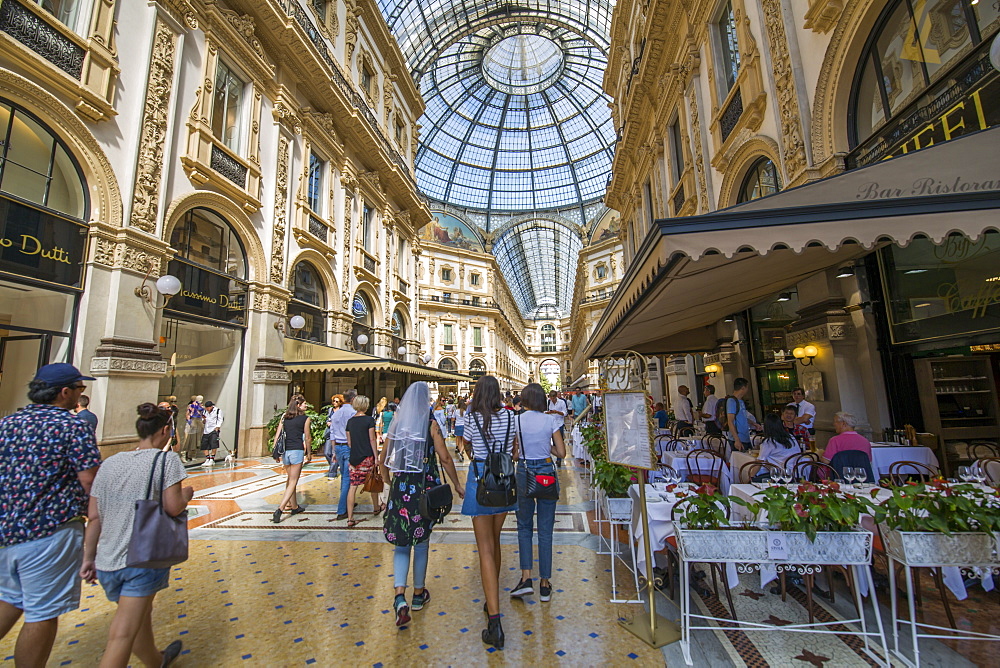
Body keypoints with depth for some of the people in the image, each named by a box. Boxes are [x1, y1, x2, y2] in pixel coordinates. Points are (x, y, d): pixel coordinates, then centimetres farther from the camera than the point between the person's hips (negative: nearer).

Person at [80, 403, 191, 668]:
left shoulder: (109, 463, 5)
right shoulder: (166, 459, -12)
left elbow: (94, 517, 6)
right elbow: (173, 507, -14)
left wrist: (88, 558, 14)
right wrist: (186, 495, 6)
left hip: (107, 560, 7)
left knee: (140, 614, 26)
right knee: (123, 635, 2)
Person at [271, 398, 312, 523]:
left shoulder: (284, 417, 12)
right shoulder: (306, 419, -2)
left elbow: (277, 435, 8)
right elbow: (307, 438, -1)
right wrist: (309, 454, 9)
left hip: (285, 451, 6)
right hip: (297, 451, -6)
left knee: (290, 479, 21)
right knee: (293, 482, 0)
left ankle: (294, 506, 33)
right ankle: (279, 510, -11)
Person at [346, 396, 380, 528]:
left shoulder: (350, 421, 7)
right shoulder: (369, 419, -8)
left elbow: (349, 442, 11)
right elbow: (372, 439, -9)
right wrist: (376, 457, -4)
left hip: (354, 458, 4)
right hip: (367, 457, -4)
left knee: (353, 486, 3)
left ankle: (350, 518, 3)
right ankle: (376, 508, 33)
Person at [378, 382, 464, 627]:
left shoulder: (396, 424, 2)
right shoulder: (430, 424, -9)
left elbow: (382, 461, 6)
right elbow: (444, 458, -12)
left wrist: (389, 483, 21)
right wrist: (457, 485, -1)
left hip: (400, 487, 3)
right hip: (424, 487, -2)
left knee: (402, 543, 13)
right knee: (421, 542, 14)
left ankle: (400, 596, -2)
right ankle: (418, 595, 30)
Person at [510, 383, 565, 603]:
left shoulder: (516, 420, -6)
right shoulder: (550, 421, -5)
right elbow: (561, 453, -5)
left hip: (524, 473, 0)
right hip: (546, 473, 0)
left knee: (524, 526, 18)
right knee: (545, 529, 10)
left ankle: (526, 578, 11)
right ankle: (544, 584, 20)